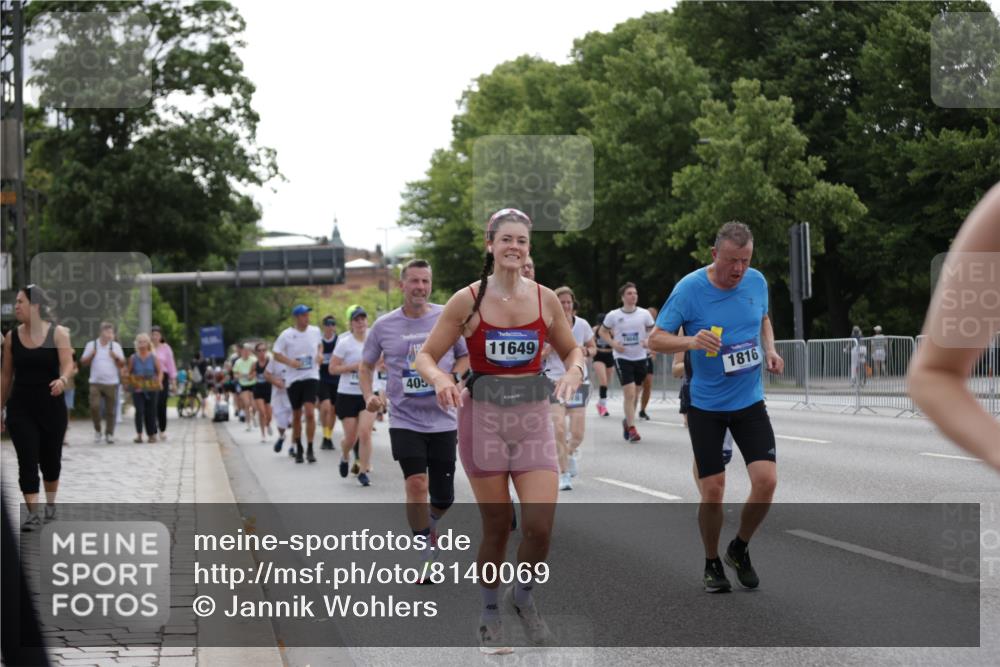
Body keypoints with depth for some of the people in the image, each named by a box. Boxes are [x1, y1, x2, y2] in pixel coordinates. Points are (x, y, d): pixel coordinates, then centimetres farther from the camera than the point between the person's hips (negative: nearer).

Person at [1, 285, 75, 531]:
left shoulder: (58, 333, -6)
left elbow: (68, 363, -16)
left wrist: (63, 379, -38)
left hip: (51, 406, -1)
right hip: (21, 408, 1)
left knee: (50, 458, 13)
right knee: (27, 461, -8)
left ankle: (50, 504, 36)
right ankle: (34, 514, -8)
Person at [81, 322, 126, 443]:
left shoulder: (115, 346, 8)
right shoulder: (91, 345, 5)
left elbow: (122, 364, 8)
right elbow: (83, 362, 7)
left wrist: (116, 357, -11)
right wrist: (91, 355, -10)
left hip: (111, 383, 1)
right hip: (96, 382, -1)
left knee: (110, 410, 1)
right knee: (94, 406, -14)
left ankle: (109, 434, 9)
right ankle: (97, 429, 6)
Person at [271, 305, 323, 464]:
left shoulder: (315, 331, 2)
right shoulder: (287, 335, -6)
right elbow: (276, 354, 0)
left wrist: (320, 354, 1)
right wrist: (289, 361, -17)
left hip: (311, 377, 0)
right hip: (293, 379, 0)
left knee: (310, 412, -15)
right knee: (296, 415, 8)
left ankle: (310, 449, -8)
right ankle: (298, 448, 25)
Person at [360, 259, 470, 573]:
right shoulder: (384, 326, 0)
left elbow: (467, 356, 10)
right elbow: (366, 365, 13)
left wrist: (451, 379, -10)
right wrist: (369, 396, -5)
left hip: (443, 420, 1)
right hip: (404, 420, -1)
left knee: (443, 497, 5)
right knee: (416, 483, -18)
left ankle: (428, 522, 40)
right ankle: (427, 559, -6)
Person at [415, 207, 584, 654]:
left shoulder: (544, 299, 2)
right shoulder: (467, 301, -5)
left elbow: (572, 351, 14)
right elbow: (425, 357, -2)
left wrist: (574, 372, -9)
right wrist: (440, 378, -24)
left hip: (533, 417, 2)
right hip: (484, 416, -2)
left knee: (540, 525, -9)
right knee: (497, 527, 3)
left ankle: (522, 596, 20)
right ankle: (490, 613, 25)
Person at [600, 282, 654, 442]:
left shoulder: (644, 314, 0)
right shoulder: (613, 315, -4)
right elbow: (603, 331, 9)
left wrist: (649, 341, -11)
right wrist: (613, 343, -9)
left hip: (640, 357, 3)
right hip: (622, 358, -3)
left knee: (635, 395, 13)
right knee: (630, 394, -13)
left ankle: (627, 421, 36)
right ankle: (631, 429, -9)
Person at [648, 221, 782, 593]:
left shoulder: (757, 281, -1)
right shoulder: (689, 288, -13)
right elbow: (655, 340, -11)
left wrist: (769, 350, 0)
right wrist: (692, 342, -30)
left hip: (749, 400, 3)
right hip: (705, 405, -3)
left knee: (766, 480, -11)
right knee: (712, 490, -2)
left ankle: (740, 549, 15)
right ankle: (712, 564, 22)